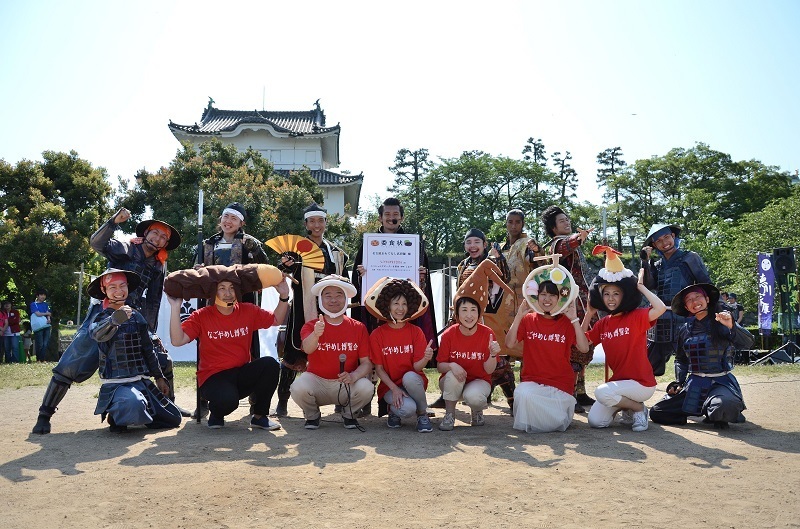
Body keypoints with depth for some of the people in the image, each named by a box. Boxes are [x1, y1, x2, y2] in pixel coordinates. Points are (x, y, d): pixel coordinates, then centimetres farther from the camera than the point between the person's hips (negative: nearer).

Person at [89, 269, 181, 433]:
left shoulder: (136, 316, 9)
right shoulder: (101, 317, -6)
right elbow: (97, 334, -32)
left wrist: (159, 377, 19)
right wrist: (114, 320, -54)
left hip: (142, 381, 6)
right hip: (116, 384, -6)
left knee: (174, 418, 7)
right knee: (133, 405, -38)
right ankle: (115, 416, -3)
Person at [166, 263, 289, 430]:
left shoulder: (249, 311, 2)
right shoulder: (201, 316, -6)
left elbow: (276, 320, 13)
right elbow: (177, 340, -17)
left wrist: (283, 297, 0)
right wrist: (175, 307, -20)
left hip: (242, 374, 4)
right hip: (213, 377, -4)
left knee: (270, 364, -26)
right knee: (227, 400, -37)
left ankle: (259, 416, -5)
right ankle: (216, 414, 6)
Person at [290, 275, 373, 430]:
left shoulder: (359, 328, -1)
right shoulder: (311, 326, -4)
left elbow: (366, 363, -5)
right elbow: (307, 349, -26)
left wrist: (353, 376, -26)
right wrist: (316, 335, -49)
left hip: (347, 384, 1)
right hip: (317, 381, 0)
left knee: (366, 388, -30)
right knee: (298, 388, -32)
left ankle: (348, 413, 6)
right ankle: (312, 415, 5)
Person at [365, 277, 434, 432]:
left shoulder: (415, 332, -2)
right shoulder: (377, 335, -3)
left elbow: (417, 366, -8)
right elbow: (378, 368, -3)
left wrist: (426, 358, -31)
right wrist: (394, 388, -17)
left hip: (413, 381, 1)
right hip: (389, 385, -1)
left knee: (409, 377, -36)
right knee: (407, 409, -32)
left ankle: (422, 414, -10)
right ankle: (394, 410, 6)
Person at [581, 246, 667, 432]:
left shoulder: (636, 317, -12)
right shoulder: (603, 323, 6)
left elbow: (660, 308, -30)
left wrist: (640, 287, -15)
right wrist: (589, 314, 4)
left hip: (641, 383, -6)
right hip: (617, 381, 6)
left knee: (602, 392, -30)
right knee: (595, 421, -8)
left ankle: (638, 408, -2)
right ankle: (627, 408, 20)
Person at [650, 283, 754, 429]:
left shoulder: (721, 323, -4)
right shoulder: (685, 329, 9)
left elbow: (747, 344, -17)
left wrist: (732, 326, -33)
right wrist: (680, 383, 10)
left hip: (721, 382, -4)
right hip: (694, 383, 5)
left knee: (722, 408, -38)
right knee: (656, 412, -3)